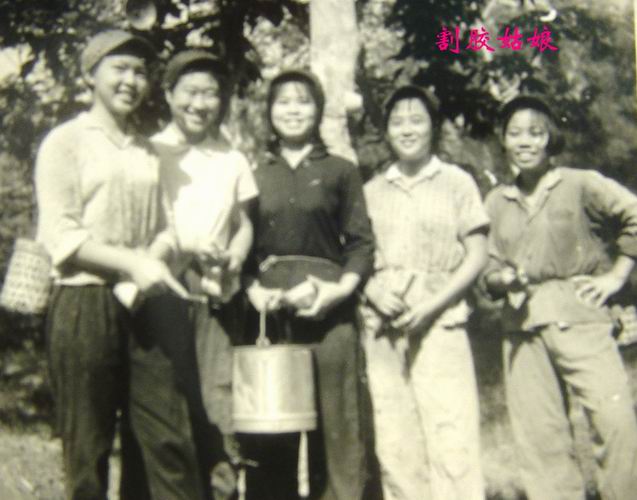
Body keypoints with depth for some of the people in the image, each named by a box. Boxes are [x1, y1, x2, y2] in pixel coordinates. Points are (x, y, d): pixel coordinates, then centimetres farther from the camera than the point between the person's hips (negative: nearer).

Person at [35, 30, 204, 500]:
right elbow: (59, 235, -9)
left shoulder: (148, 151, 16)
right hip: (83, 304, -5)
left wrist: (156, 256, -6)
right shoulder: (66, 142, 0)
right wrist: (132, 263, -18)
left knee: (168, 437, 3)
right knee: (88, 445, 2)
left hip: (139, 305, 5)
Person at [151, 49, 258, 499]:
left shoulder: (233, 159, 14)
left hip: (216, 297, 3)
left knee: (217, 402, 1)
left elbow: (244, 225, 18)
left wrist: (235, 257, -4)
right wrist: (184, 247, -15)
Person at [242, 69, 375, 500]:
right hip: (271, 315, 2)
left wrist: (341, 289, -12)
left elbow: (362, 243, 4)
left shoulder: (341, 171, 9)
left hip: (330, 313, -2)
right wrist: (252, 288, -7)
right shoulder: (256, 177, 14)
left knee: (335, 424, -1)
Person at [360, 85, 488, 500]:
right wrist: (374, 292, -6)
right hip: (382, 324, 3)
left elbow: (477, 255, 1)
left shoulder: (457, 182, 5)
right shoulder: (372, 191, 14)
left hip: (439, 320, -3)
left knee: (451, 435, -9)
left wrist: (432, 305, -11)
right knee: (394, 438, 4)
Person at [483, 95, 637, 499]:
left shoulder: (581, 184, 2)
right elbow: (489, 267, 18)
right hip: (523, 323, 4)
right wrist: (502, 280, -3)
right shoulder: (496, 202, 15)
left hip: (578, 313, -4)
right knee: (539, 436, 2)